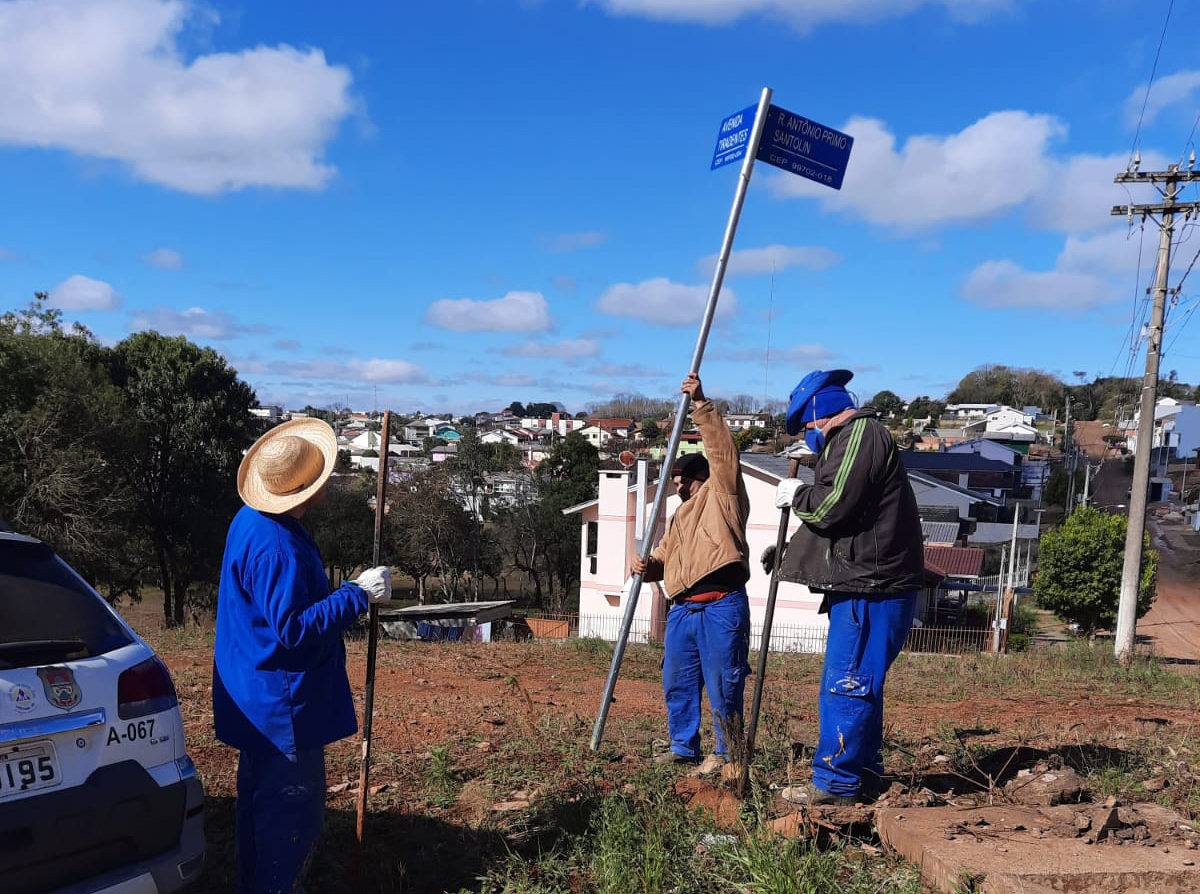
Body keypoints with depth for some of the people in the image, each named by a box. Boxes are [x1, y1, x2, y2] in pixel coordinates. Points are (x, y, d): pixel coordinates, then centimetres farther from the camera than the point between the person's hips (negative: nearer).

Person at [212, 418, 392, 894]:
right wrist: (358, 594, -22)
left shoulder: (251, 520, 6)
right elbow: (294, 630, -27)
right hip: (284, 703, -11)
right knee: (294, 815, 1)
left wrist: (344, 596, 13)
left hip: (259, 699, 11)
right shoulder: (276, 547, -27)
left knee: (263, 802, 23)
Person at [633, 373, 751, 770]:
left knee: (722, 685, -2)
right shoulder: (679, 518, 26)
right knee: (677, 683, 13)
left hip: (722, 607, -8)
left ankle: (727, 752, 12)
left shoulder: (722, 496, 5)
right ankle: (683, 747, 26)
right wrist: (647, 566, 0)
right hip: (682, 609, 8)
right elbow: (663, 558, 24)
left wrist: (702, 404, -14)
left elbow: (721, 449, -9)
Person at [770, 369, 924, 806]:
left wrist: (795, 494, -1)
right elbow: (830, 520, 31)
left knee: (846, 686, -6)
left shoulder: (861, 435, -10)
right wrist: (787, 555, 29)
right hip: (863, 586, 11)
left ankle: (835, 784, 0)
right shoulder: (850, 439, 25)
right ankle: (863, 775, 26)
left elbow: (832, 506, -20)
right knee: (856, 685, 17)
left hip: (871, 589, -11)